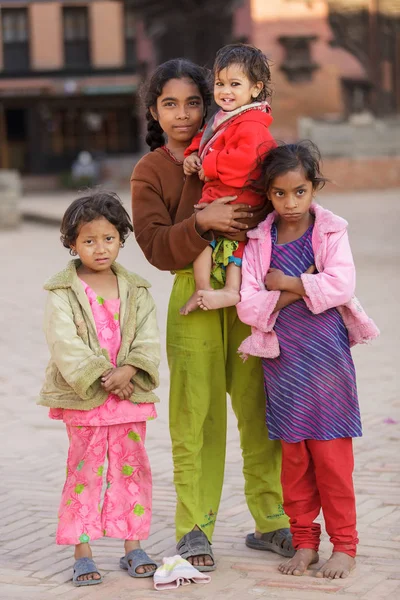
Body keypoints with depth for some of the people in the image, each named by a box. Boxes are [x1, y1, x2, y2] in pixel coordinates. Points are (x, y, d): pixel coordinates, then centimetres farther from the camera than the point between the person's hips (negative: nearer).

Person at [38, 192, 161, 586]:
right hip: (83, 399, -3)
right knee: (84, 472, 1)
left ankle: (133, 547, 19)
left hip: (130, 395, 3)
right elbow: (66, 345, -13)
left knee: (131, 468, 8)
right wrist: (101, 376, -19)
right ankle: (82, 553, 8)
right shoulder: (62, 292, -4)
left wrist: (128, 371, -17)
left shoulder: (136, 290, 7)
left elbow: (148, 340, 0)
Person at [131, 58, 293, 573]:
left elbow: (268, 208, 13)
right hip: (195, 297, -2)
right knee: (196, 414, -3)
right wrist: (202, 223, -20)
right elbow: (156, 246, -5)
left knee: (259, 407, 4)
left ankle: (270, 521, 16)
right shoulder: (150, 172, 7)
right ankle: (194, 529, 6)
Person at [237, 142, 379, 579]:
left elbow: (340, 285, -17)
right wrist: (298, 291, -16)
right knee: (293, 455, 8)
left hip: (326, 356, -2)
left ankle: (344, 545, 8)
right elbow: (248, 305, -6)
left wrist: (285, 282, -11)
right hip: (281, 358, 3)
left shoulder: (331, 232, -1)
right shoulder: (259, 241, 4)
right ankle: (304, 541, 19)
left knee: (331, 454, -1)